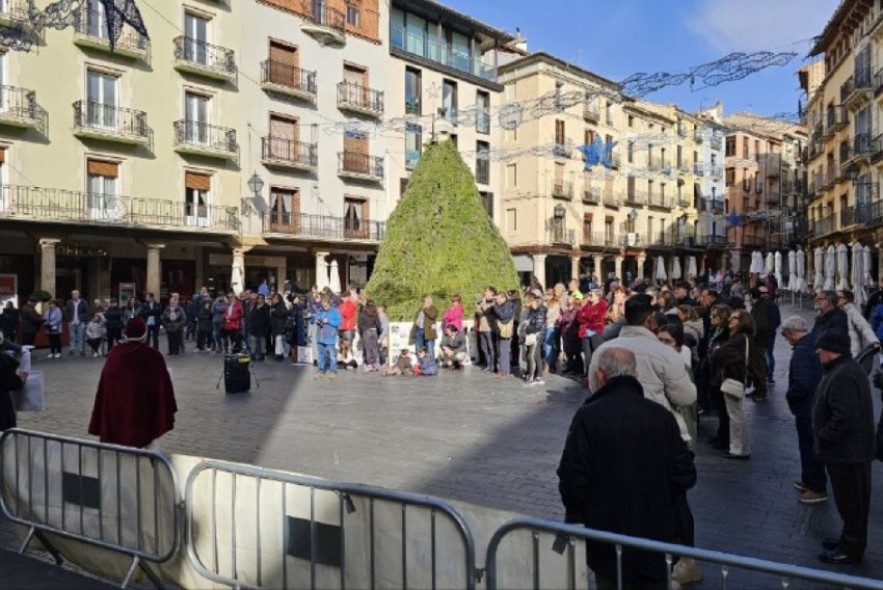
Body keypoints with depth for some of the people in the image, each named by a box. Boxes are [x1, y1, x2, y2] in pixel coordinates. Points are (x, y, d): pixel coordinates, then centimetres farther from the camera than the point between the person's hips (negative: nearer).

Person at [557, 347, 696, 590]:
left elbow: (572, 479, -17)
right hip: (658, 535, 3)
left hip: (610, 540, -3)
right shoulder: (661, 415, -5)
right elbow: (685, 476, -3)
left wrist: (575, 515, 1)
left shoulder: (588, 416, -17)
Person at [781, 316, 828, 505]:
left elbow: (801, 384, -33)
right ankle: (809, 480, 34)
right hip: (817, 404, 10)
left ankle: (818, 488, 15)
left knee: (810, 448, 4)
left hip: (807, 408, -10)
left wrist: (789, 396, -15)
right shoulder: (814, 344, 5)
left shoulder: (801, 351, -25)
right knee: (811, 446, 21)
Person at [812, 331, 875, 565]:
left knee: (851, 502, 4)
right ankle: (849, 540, 34)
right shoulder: (846, 369, 9)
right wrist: (825, 437, 13)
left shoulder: (843, 376, -27)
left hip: (847, 452, -11)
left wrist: (822, 436, -19)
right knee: (850, 501, 21)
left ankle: (851, 549, 17)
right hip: (849, 449, 11)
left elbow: (844, 418, -32)